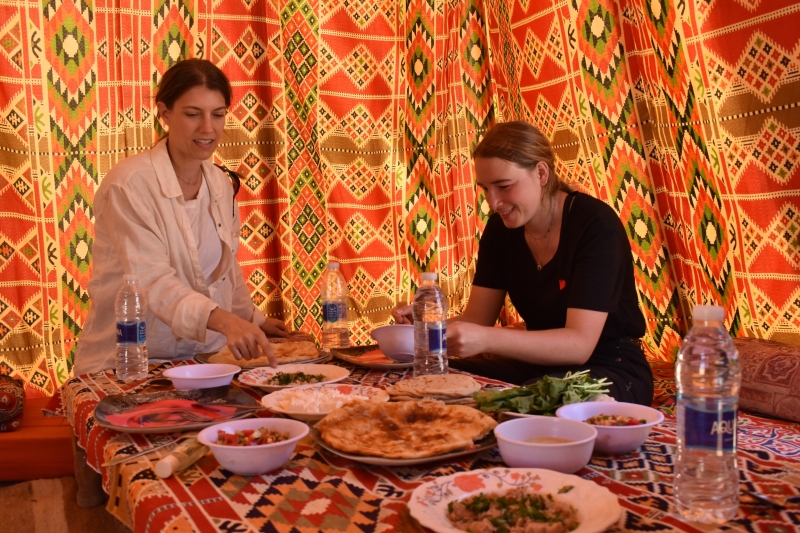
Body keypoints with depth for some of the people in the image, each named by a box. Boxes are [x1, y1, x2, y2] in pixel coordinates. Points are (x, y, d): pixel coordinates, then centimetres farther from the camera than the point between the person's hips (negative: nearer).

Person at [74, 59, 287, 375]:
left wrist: (251, 319, 24)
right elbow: (152, 281, -26)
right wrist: (223, 319, -40)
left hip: (204, 357, 6)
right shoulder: (129, 185, -15)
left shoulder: (221, 184, 7)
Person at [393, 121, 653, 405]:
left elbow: (579, 344, -27)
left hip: (613, 370, -6)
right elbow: (477, 319, 0)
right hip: (543, 364, 6)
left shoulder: (596, 225, -20)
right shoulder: (501, 228, 1)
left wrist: (486, 339, -39)